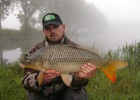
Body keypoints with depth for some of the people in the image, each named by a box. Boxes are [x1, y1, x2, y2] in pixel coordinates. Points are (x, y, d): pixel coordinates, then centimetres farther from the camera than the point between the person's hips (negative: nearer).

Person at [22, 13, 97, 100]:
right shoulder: (35, 52, -6)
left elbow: (72, 83, -13)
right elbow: (27, 82, -14)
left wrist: (78, 77, -36)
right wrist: (41, 79, -35)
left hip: (65, 93, -1)